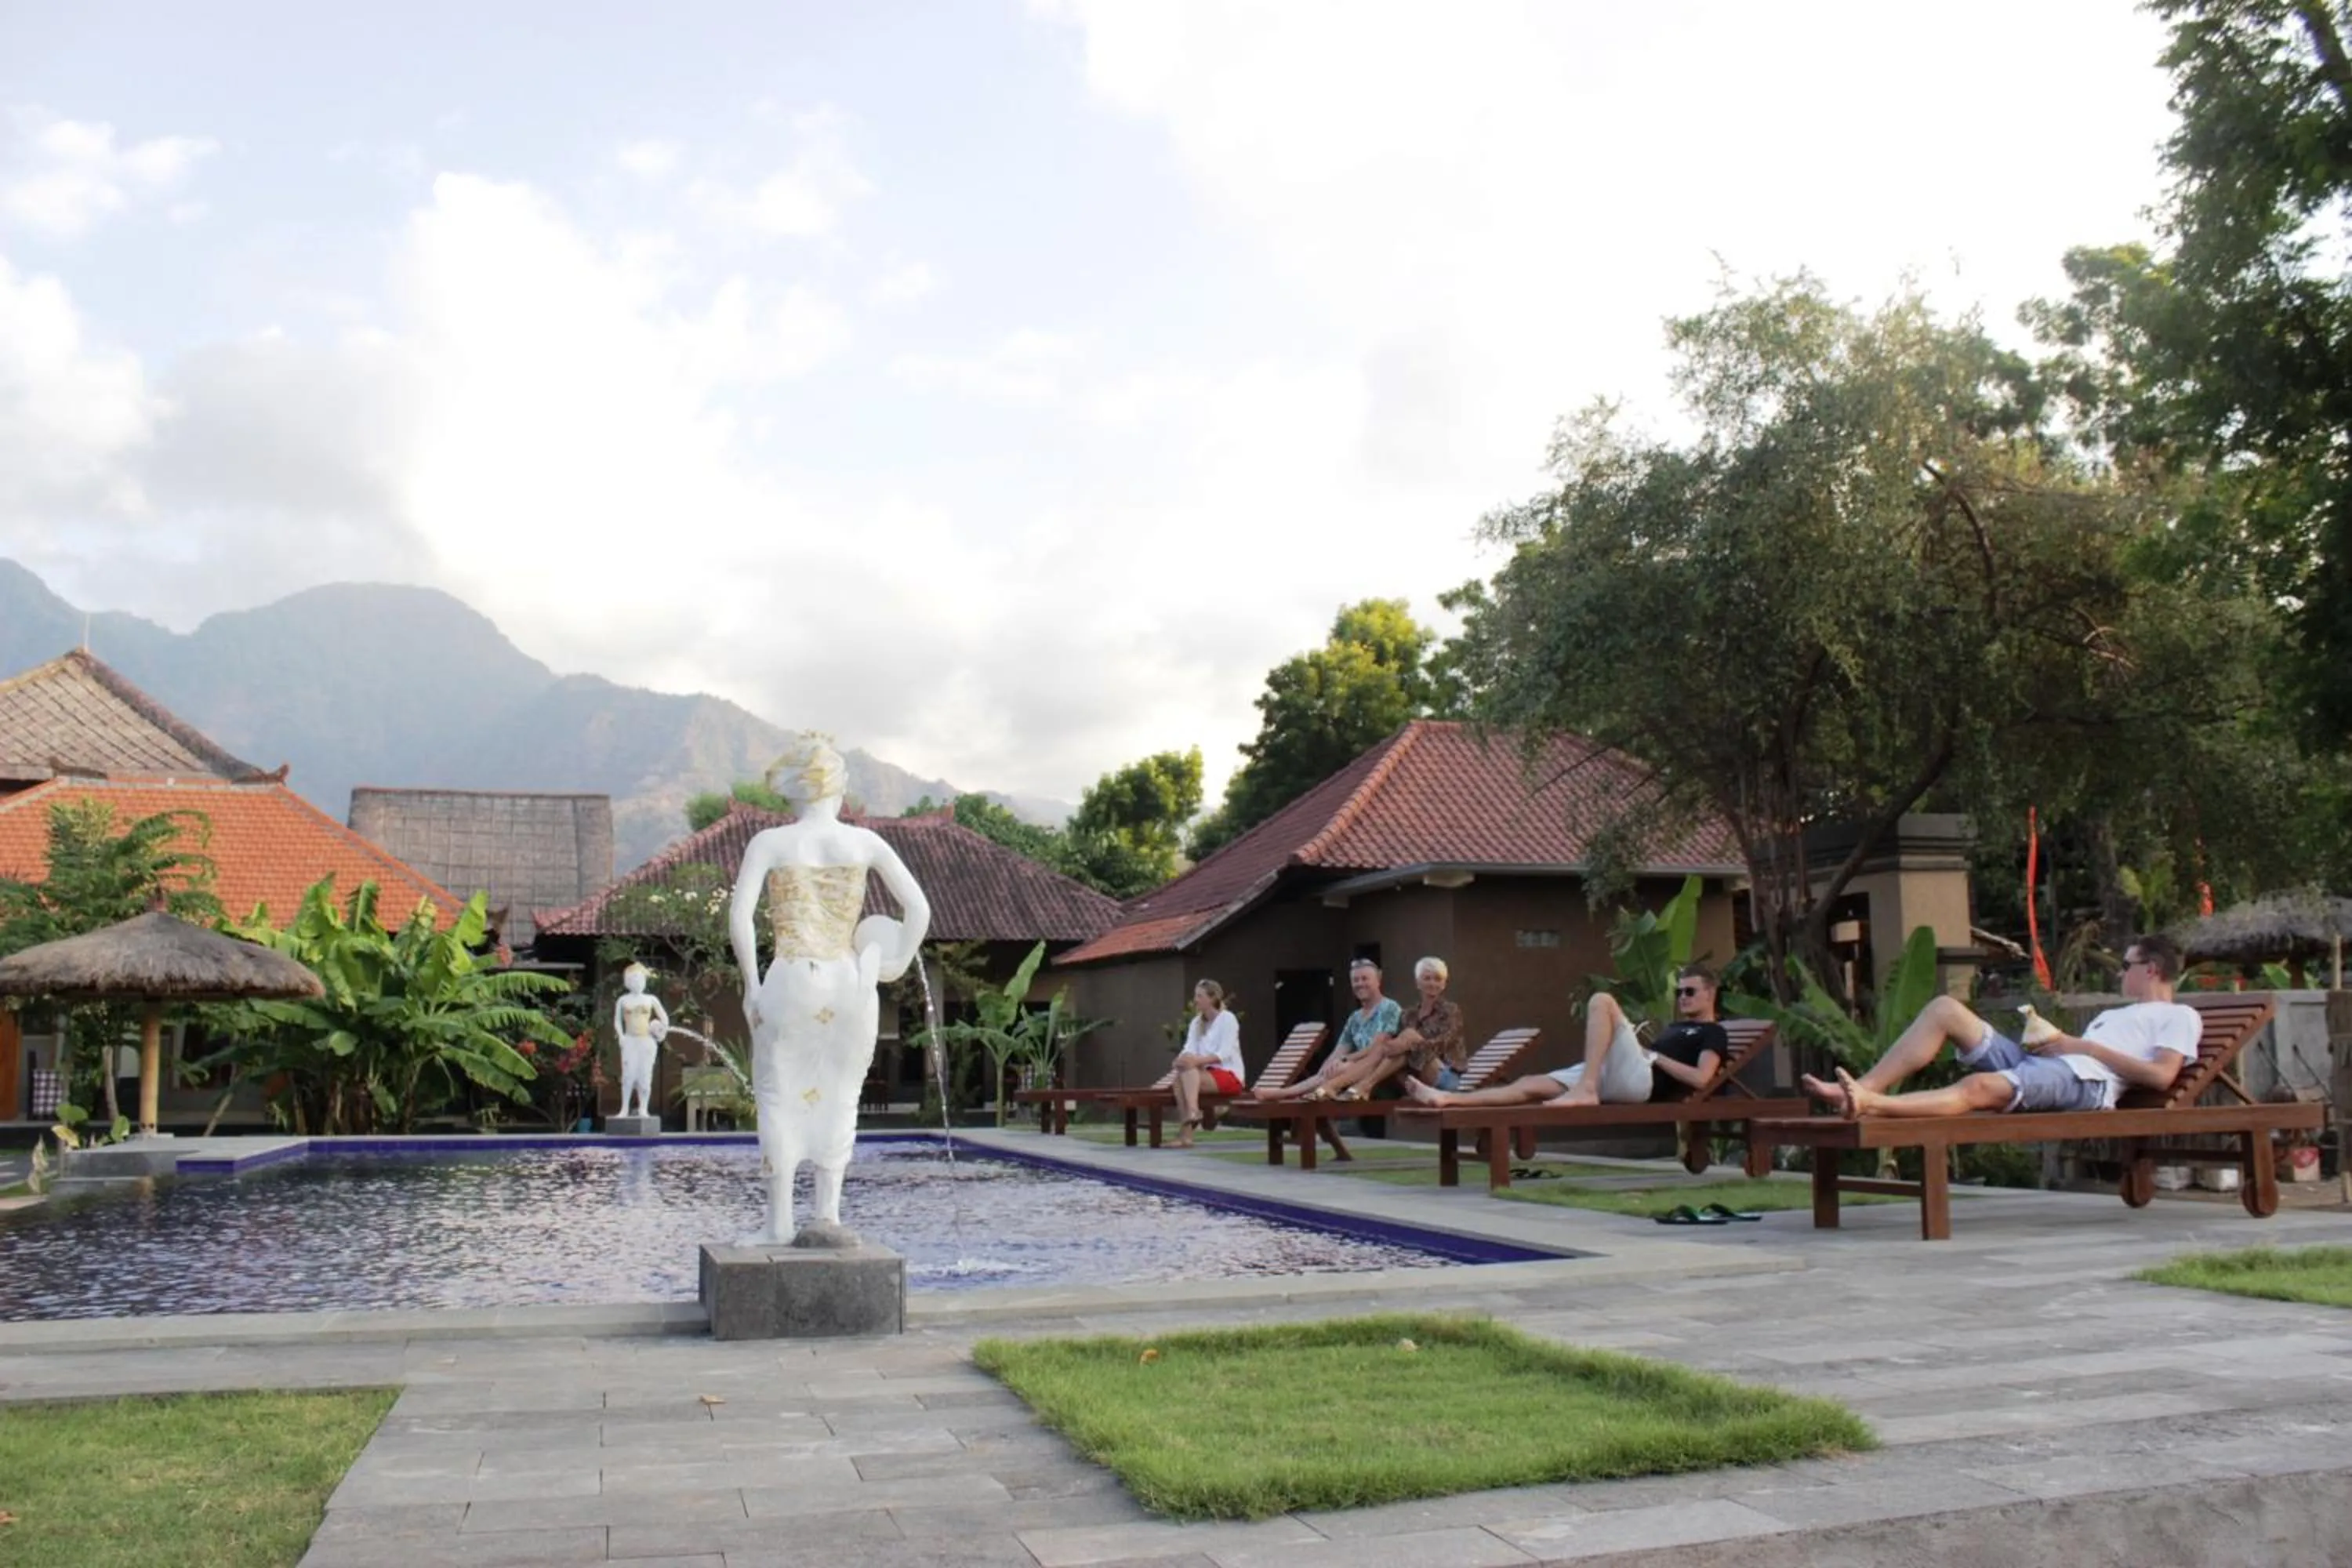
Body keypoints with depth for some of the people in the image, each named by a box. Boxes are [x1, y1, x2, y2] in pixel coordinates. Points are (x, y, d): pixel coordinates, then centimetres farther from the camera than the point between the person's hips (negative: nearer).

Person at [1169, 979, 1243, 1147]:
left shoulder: (1227, 1019, -6)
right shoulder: (1196, 1023, 13)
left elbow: (1225, 1053, -18)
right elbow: (1189, 1049, -1)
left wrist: (1197, 1060, -31)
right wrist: (1184, 1058, -26)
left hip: (1229, 1075, -6)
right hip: (1207, 1073, 6)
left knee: (1189, 1071, -29)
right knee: (1179, 1077, -24)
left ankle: (1192, 1112, -43)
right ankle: (1185, 1133, -30)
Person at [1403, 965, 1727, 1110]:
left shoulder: (1713, 1033, 10)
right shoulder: (1675, 1027, 37)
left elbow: (1701, 1079, -8)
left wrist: (1655, 1056, -3)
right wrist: (1644, 1046, 13)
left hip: (1641, 1079, -8)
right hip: (1613, 1078, 8)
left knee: (1602, 1000, -24)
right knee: (1532, 1084, -7)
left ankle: (1584, 1090, -33)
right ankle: (1446, 1098, -18)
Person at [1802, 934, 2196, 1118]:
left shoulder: (2179, 1016, 15)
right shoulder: (2118, 1014, 41)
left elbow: (2162, 1076, -5)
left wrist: (2084, 1046, -5)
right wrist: (2055, 1038, 6)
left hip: (2085, 1079, -9)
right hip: (2038, 1062, 9)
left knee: (1981, 1087, -37)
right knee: (1945, 1009, -8)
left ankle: (1869, 1104, -58)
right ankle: (1862, 1088, -24)